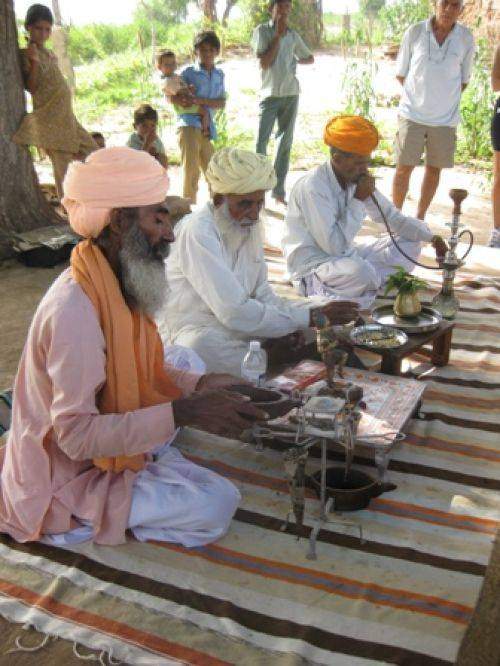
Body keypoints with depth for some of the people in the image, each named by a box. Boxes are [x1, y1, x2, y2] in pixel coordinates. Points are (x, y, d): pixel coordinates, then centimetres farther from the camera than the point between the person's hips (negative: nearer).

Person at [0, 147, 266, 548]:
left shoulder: (117, 285, -3)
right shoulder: (74, 310, -31)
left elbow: (140, 373, 7)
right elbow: (76, 435, -31)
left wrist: (197, 387, -8)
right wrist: (183, 413, -34)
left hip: (104, 438, 9)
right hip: (70, 479, -9)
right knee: (218, 504, -16)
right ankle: (76, 521, -3)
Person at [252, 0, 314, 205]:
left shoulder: (293, 35, 11)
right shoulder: (262, 31, -1)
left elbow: (310, 58, 24)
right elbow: (264, 63, -11)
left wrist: (294, 61, 6)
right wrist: (278, 35, -9)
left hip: (291, 94, 4)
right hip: (270, 94, -4)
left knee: (285, 143, 5)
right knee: (261, 142, -11)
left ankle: (279, 191, 10)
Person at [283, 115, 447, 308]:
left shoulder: (357, 179, -1)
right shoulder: (312, 187, -24)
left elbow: (393, 217, 8)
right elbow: (334, 246, -29)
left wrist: (431, 237, -6)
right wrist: (358, 199, -24)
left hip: (347, 254, 9)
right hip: (312, 267, -8)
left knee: (410, 244, 3)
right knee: (360, 271, -38)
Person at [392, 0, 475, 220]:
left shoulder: (466, 38, -2)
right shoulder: (414, 32, -5)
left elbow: (463, 79, 8)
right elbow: (401, 73, 4)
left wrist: (445, 100, 3)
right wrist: (418, 96, 5)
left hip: (445, 118, 2)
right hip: (412, 114, -1)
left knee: (434, 169, 9)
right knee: (404, 168, 0)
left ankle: (420, 218, 23)